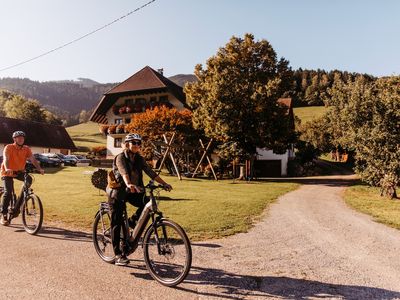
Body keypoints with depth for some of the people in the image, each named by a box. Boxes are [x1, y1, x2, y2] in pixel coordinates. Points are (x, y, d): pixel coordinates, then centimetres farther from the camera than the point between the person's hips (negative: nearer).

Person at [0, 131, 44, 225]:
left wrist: (40, 169, -33)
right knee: (8, 192, -15)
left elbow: (33, 160, -16)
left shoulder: (26, 149, -5)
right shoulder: (9, 147, -14)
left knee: (29, 179, -25)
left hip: (19, 172, 3)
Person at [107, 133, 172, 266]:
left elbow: (151, 172, -6)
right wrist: (129, 184, -51)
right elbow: (124, 173, -32)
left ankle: (132, 220, 6)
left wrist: (164, 183, -17)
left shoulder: (139, 159, 3)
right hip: (118, 192, -5)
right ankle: (118, 255, 7)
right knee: (117, 224, -3)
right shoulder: (120, 157, -13)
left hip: (132, 192, 5)